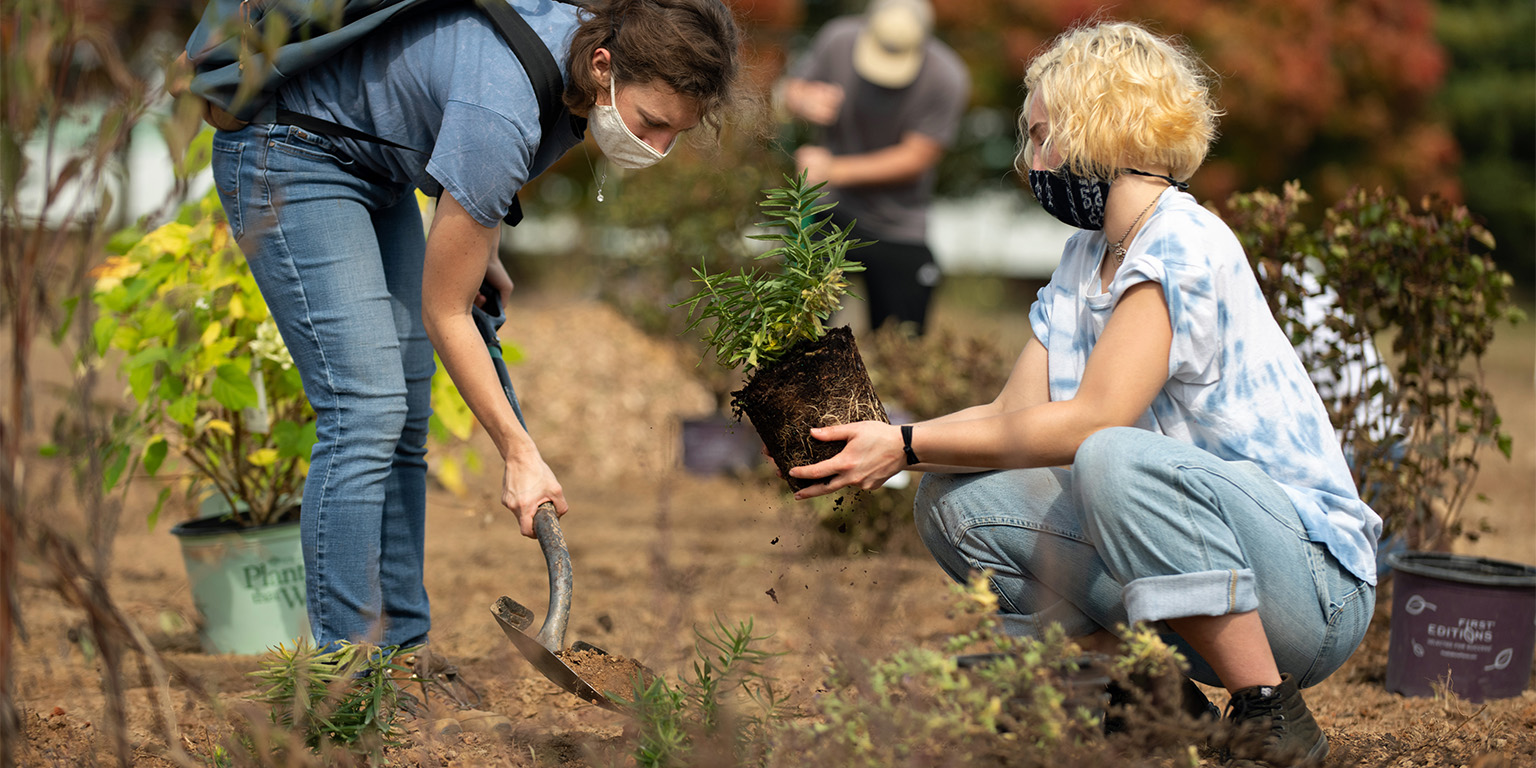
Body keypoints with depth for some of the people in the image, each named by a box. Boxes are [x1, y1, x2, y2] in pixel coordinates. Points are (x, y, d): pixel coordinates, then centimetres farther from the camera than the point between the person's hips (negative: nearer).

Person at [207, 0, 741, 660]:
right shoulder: (501, 112, -35)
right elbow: (444, 313, -24)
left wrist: (476, 247, 7)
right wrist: (518, 452, -19)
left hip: (374, 163, 9)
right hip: (286, 154, -9)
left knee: (404, 418, 4)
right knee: (366, 410, -17)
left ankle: (401, 653, 8)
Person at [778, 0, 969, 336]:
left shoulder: (947, 78, -19)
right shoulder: (838, 39, -12)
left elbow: (915, 159, -17)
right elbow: (791, 89, 3)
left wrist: (835, 170, -23)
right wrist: (804, 103, -23)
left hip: (899, 229, -1)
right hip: (830, 210, 1)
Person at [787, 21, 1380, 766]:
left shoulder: (1184, 243, -15)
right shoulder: (1082, 263, 13)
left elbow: (1091, 421, -22)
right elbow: (1014, 413, 6)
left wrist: (907, 447, -18)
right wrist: (875, 441, -8)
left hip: (1311, 582, -8)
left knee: (1116, 461, -35)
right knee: (956, 502, -2)